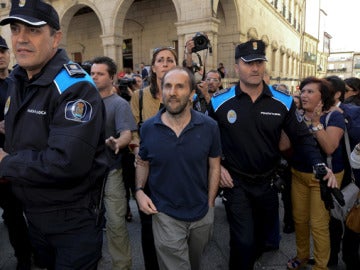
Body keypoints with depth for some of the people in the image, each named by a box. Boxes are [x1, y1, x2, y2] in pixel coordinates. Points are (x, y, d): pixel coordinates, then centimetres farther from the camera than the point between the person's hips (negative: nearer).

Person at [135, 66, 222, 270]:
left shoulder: (209, 127, -11)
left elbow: (214, 166, -1)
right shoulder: (148, 128, -9)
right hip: (165, 216, -2)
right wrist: (139, 191, -8)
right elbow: (143, 163, 6)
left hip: (202, 215, 2)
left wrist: (210, 205, 0)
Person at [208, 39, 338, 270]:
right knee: (244, 241, -4)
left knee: (265, 234, 23)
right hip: (236, 182, -3)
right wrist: (217, 166, -8)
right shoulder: (219, 103, -9)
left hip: (268, 181, 3)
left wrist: (320, 164, -15)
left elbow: (302, 137, -1)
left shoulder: (283, 102, -7)